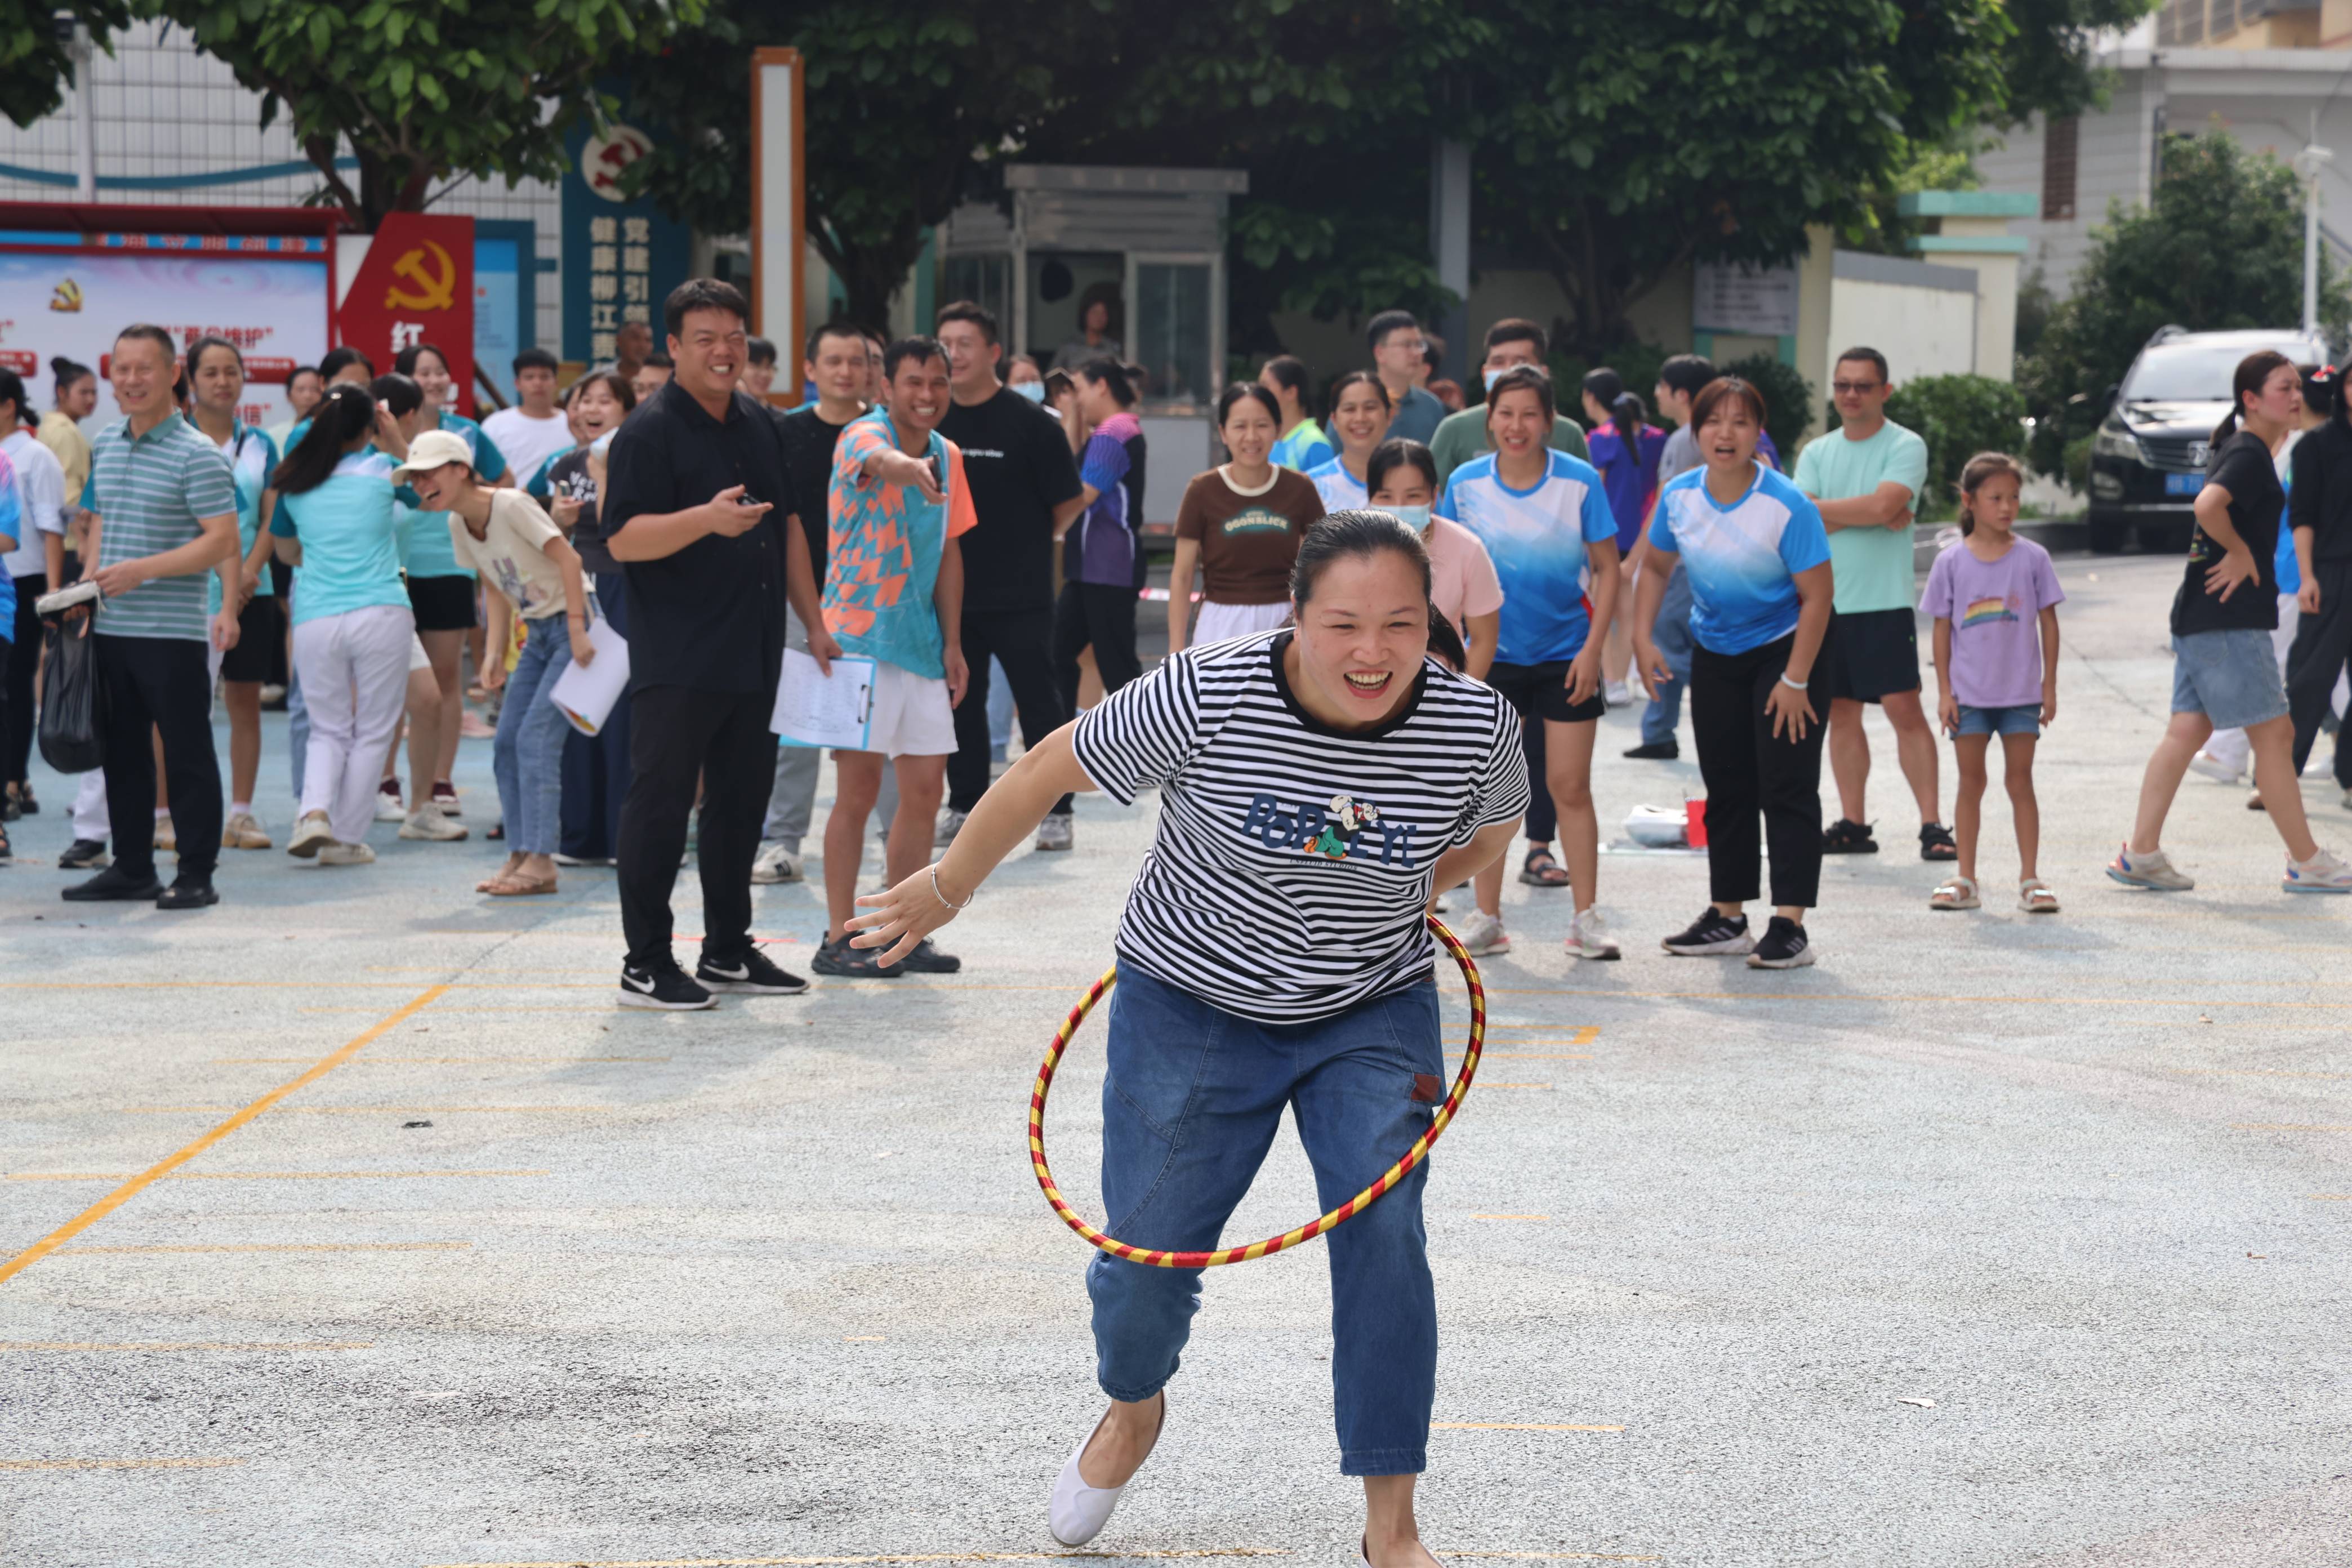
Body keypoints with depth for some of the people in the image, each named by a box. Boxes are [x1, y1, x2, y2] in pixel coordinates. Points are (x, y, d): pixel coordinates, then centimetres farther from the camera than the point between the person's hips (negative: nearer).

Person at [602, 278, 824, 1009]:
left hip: (755, 657, 8)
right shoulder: (649, 432, -10)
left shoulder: (760, 425, 13)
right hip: (677, 662, -7)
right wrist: (707, 518, -31)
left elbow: (787, 528, 21)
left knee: (741, 800, 13)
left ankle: (728, 950, 24)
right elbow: (623, 538, -18)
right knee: (661, 803, -3)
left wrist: (814, 621, 18)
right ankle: (645, 964, 3)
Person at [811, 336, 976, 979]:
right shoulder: (863, 436, -11)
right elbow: (883, 461, -37)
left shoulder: (948, 456, 11)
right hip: (859, 636, -7)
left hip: (920, 642, 7)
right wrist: (912, 469, -61)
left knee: (925, 789, 7)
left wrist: (952, 643, 12)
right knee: (859, 787, -7)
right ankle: (839, 938, 1)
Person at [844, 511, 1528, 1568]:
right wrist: (947, 888, 0)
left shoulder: (1478, 727, -18)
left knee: (1384, 1239, -13)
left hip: (1374, 1015, 1)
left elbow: (1491, 829, 9)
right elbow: (1047, 771, -11)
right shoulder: (1206, 698, -26)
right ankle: (1132, 1412, 41)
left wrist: (1391, 901, 6)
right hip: (1193, 1009, -1)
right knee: (1146, 1255, 4)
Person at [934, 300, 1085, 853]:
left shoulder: (1030, 422, -8)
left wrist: (1025, 545, 6)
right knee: (961, 703, 11)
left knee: (1039, 703, 0)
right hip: (951, 593, 4)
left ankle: (1055, 812, 7)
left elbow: (1067, 504, -2)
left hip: (1021, 596, -4)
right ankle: (965, 805, 21)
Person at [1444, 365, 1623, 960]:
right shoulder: (1465, 483, -4)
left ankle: (1585, 918, 6)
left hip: (1566, 655, -1)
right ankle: (1487, 917, 12)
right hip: (1491, 655, 2)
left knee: (1569, 784, -1)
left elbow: (1607, 569, -3)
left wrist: (1592, 648, -9)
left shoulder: (1579, 481, -9)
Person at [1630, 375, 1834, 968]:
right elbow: (1658, 567, 10)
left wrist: (1795, 680, -18)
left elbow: (1816, 596, -17)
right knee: (1726, 787, 11)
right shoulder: (1679, 496, -7)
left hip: (1786, 649, -5)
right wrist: (1643, 640, -1)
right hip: (1715, 656, 5)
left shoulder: (1787, 506, -21)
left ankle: (1790, 926, -8)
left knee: (1787, 787, -9)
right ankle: (1727, 919, 21)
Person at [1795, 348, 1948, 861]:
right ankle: (1853, 824, 14)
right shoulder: (1816, 452, 12)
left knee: (1904, 708, -9)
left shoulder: (1905, 447, -3)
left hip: (1884, 602, -5)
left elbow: (1884, 505, -19)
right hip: (1825, 601, 5)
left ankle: (1932, 824, -8)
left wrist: (1820, 509, -7)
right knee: (1841, 712, 8)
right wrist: (1866, 514, -10)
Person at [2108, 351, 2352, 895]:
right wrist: (2240, 553, -19)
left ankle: (2141, 853, 6)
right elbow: (2208, 504, -32)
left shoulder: (2239, 448, 17)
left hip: (2201, 617, 10)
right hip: (2228, 620, -10)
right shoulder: (2249, 454, -14)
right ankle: (2306, 863, 3)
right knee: (2274, 734, -3)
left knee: (2187, 729, 7)